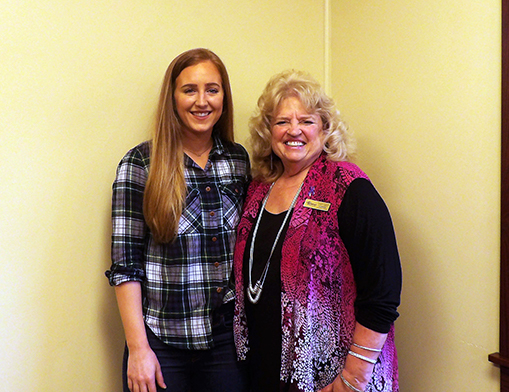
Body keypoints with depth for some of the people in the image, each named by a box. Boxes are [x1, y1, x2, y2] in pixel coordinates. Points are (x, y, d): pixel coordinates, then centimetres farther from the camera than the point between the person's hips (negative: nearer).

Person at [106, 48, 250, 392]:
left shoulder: (239, 159, 3)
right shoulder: (141, 164, -8)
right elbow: (126, 264, -9)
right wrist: (138, 348, -11)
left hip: (229, 337, 3)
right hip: (164, 340, -3)